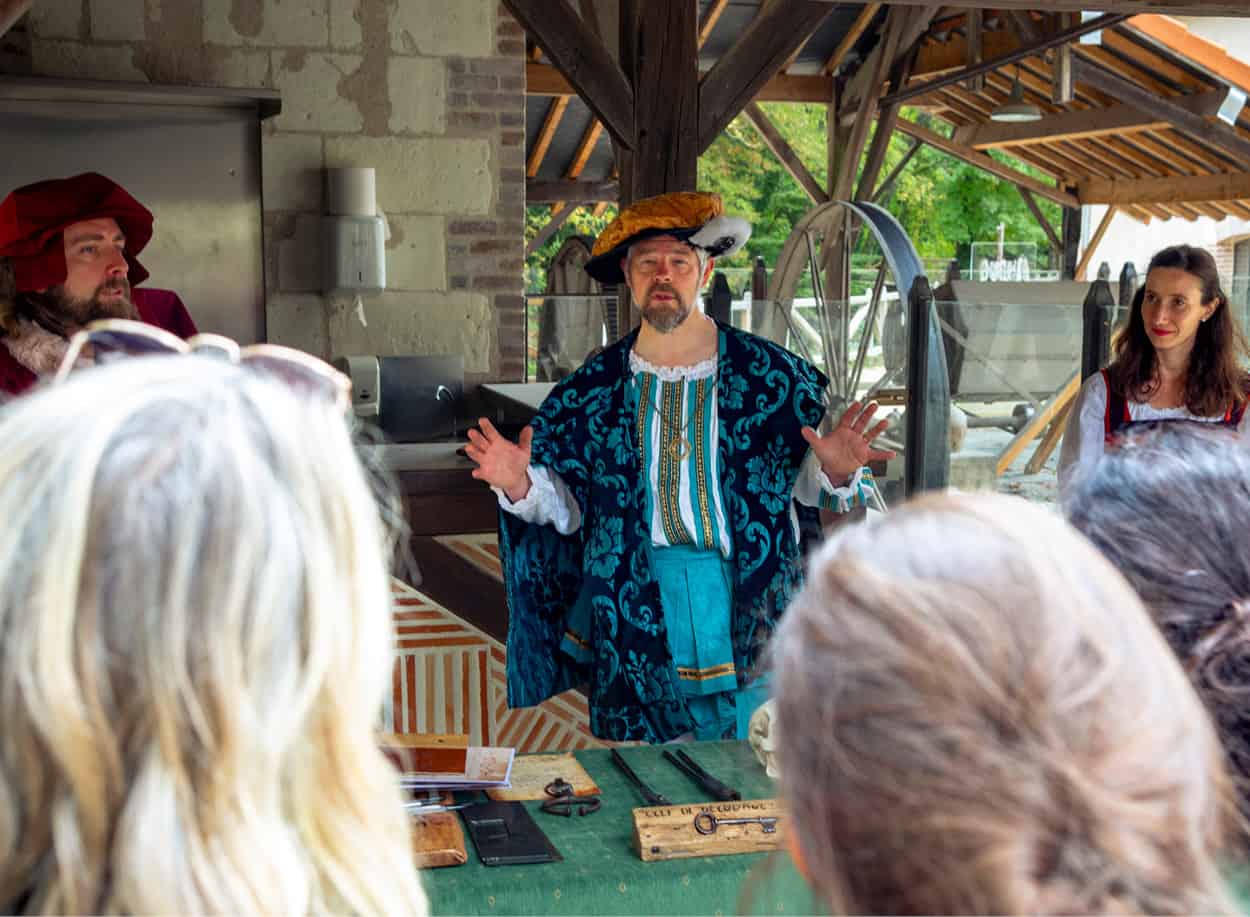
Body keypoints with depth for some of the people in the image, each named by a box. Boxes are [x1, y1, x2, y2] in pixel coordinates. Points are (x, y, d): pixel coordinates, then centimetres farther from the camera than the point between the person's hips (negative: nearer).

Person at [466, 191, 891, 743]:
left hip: (749, 594, -1)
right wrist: (521, 487, -15)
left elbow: (806, 481, 1)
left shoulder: (768, 373, 0)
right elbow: (565, 502, 5)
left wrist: (834, 472, -20)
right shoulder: (594, 387, 5)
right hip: (637, 607, 1)